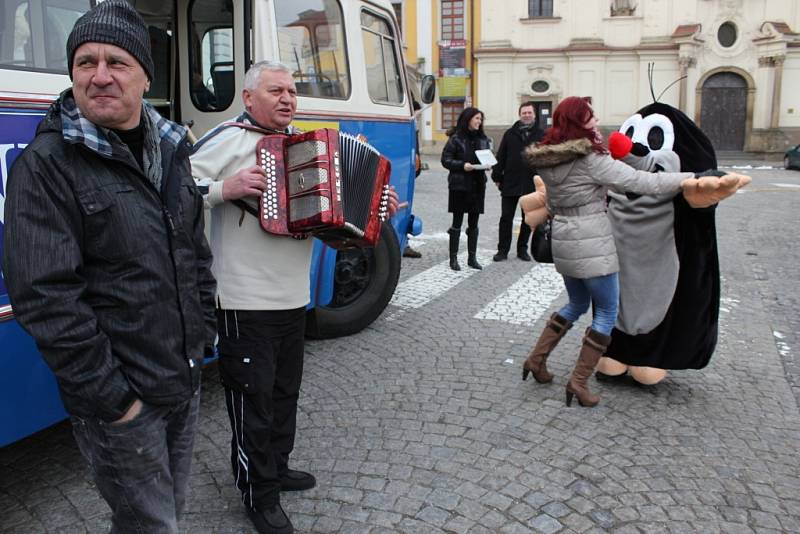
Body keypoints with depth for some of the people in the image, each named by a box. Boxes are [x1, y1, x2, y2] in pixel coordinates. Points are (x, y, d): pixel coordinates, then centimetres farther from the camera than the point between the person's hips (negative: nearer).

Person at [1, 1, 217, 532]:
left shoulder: (169, 150, 7)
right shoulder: (45, 165, -14)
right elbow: (45, 297, -19)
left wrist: (204, 330, 10)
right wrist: (109, 396, -18)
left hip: (186, 379, 6)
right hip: (120, 398, -6)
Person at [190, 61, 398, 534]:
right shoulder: (228, 140, -9)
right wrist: (224, 189, -26)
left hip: (294, 295, 8)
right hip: (246, 299, -7)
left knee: (286, 387, 19)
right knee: (253, 394, 3)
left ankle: (277, 467, 39)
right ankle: (259, 495, 20)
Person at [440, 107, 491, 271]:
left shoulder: (483, 139, 9)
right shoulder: (456, 138, -6)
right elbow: (445, 159, -7)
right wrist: (462, 165, -19)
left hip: (478, 185, 5)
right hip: (459, 185, -5)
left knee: (474, 223, 10)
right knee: (457, 222, 2)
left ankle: (472, 257, 19)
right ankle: (453, 259, 9)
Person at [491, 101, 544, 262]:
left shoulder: (541, 135, 3)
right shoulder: (510, 133, 5)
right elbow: (500, 157, 4)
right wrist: (497, 177, 0)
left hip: (532, 185, 0)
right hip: (510, 183, 0)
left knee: (528, 219, 10)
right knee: (506, 218, 2)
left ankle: (522, 249, 23)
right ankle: (503, 250, 11)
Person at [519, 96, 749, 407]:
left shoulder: (547, 162, 5)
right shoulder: (591, 160, -17)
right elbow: (639, 181, -22)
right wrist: (692, 180, -23)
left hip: (563, 242, 8)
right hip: (591, 245, -8)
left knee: (577, 305, 25)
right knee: (607, 313, 6)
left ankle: (536, 359, 23)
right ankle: (579, 382, 7)